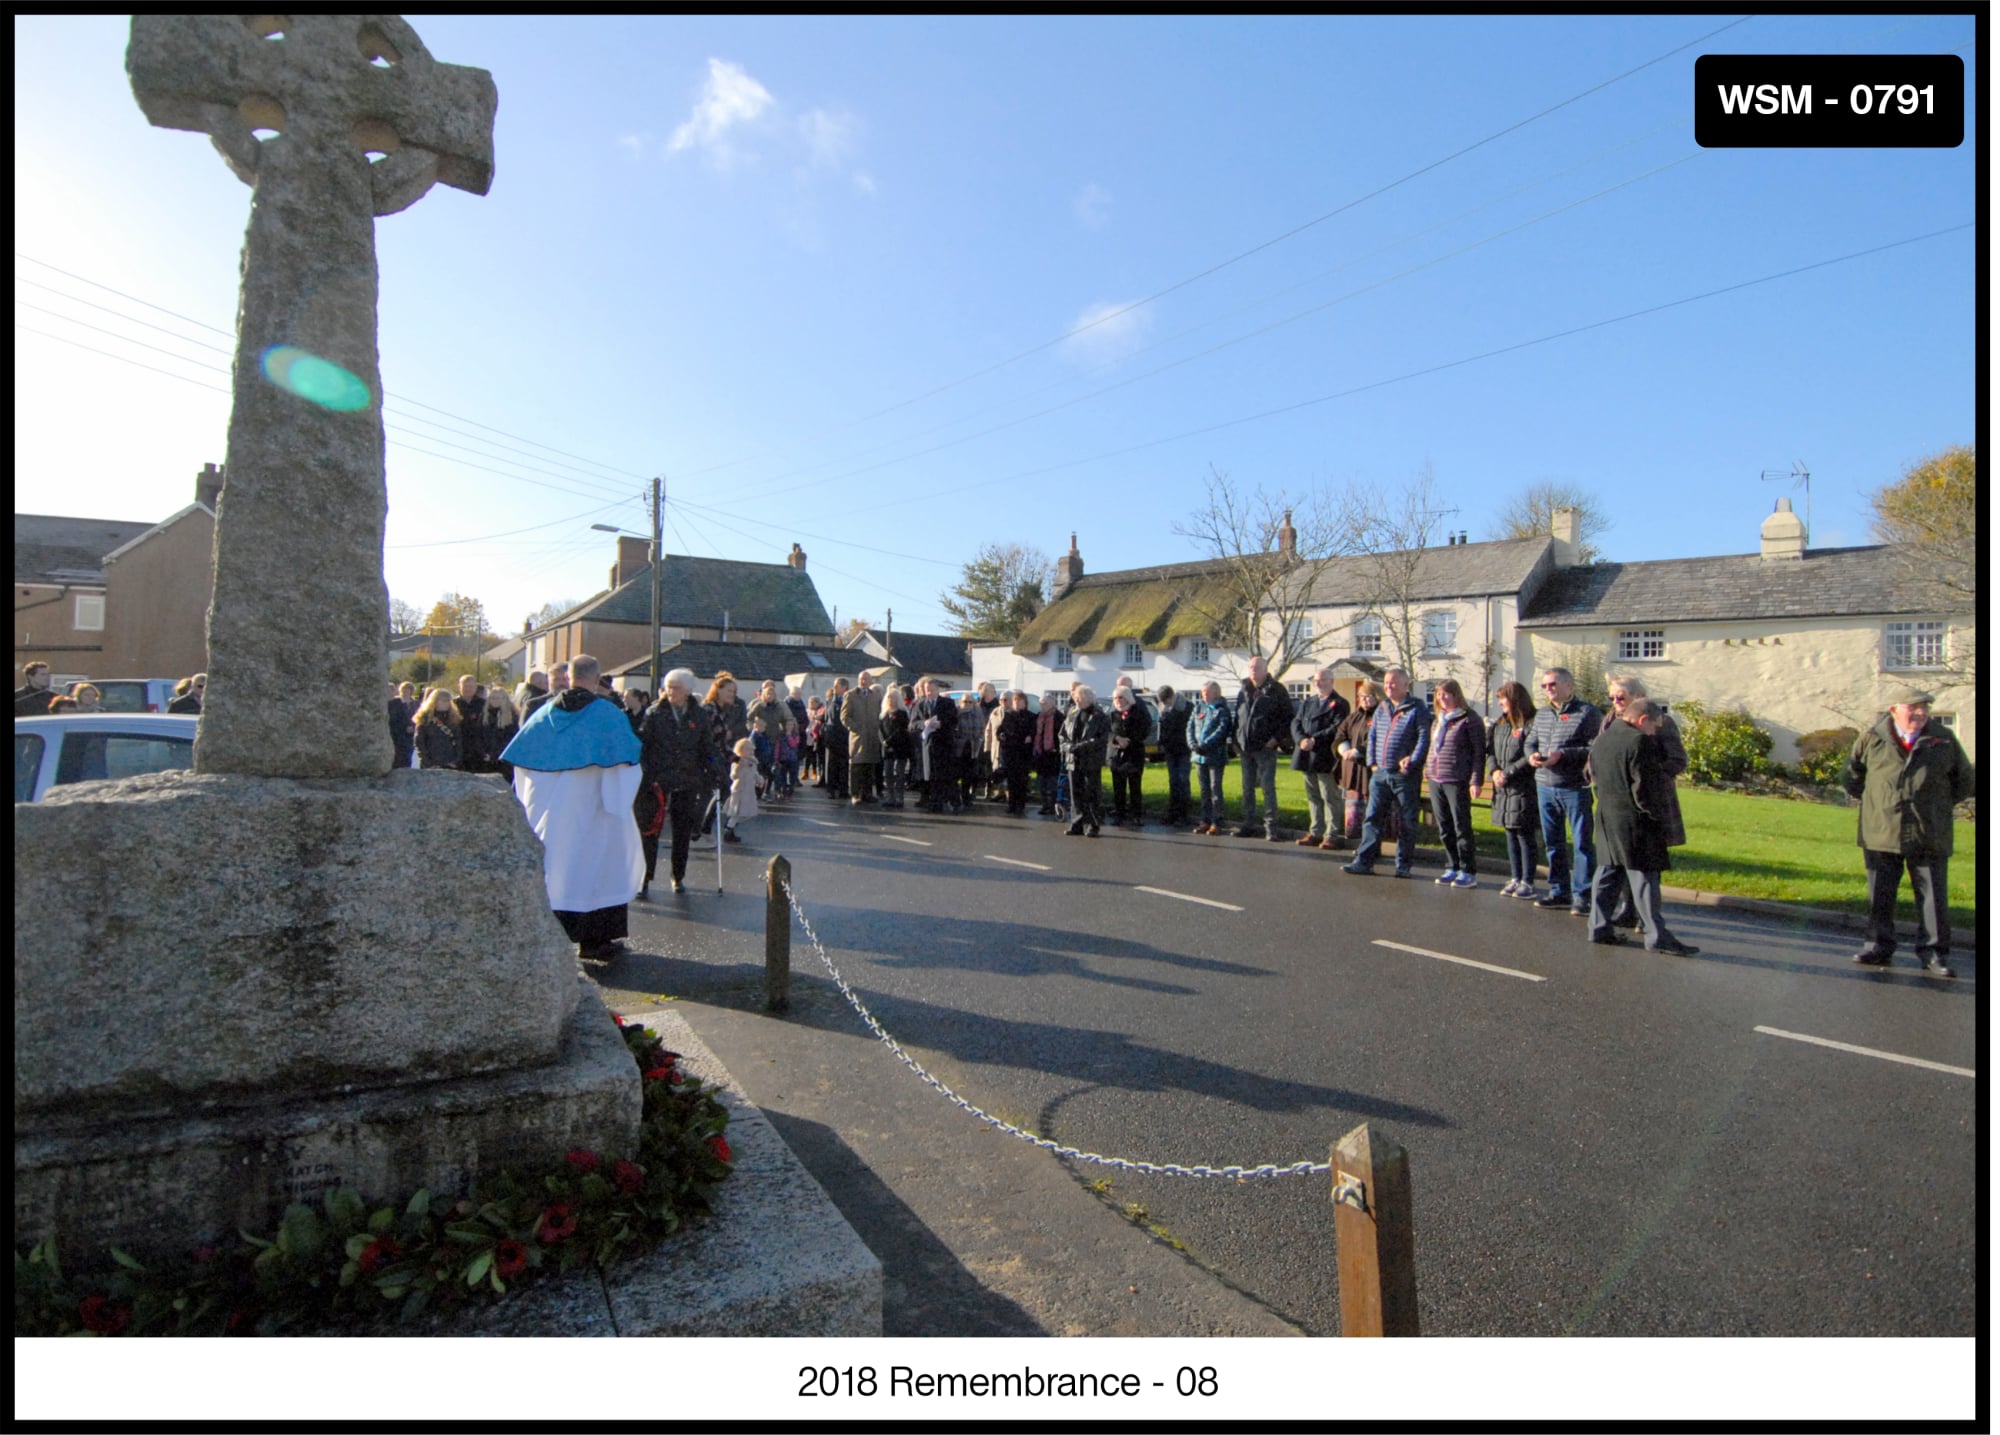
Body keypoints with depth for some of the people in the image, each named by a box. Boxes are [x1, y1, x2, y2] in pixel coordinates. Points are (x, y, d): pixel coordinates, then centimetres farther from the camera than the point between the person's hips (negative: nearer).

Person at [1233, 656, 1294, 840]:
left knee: (1268, 788, -4)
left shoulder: (1276, 690, -4)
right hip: (1246, 747, 6)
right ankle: (1248, 825, 19)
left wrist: (1277, 739, -13)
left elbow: (1287, 717, -6)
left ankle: (1271, 828, 0)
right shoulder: (1244, 691, 13)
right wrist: (1238, 739, 10)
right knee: (1248, 788, 11)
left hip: (1266, 747, -6)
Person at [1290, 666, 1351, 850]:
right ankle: (1315, 833, 20)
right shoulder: (1307, 702, 18)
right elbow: (1296, 723, 8)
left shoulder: (1339, 704, -1)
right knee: (1313, 798, 13)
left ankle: (1332, 835, 3)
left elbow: (1337, 728, -13)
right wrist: (1301, 740, -11)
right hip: (1307, 758, 6)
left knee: (1330, 798, -1)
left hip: (1326, 758, -6)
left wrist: (1315, 740, -20)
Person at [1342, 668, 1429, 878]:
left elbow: (1424, 738, -11)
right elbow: (1372, 736, 16)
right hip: (1380, 774, 5)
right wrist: (1372, 762, 7)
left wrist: (1412, 761, -19)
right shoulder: (1382, 708, 14)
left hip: (1405, 776, -5)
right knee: (1372, 818, 2)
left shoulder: (1417, 709, -4)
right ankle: (1364, 861, 4)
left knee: (1407, 822, 4)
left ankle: (1403, 864, 13)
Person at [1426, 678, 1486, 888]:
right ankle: (1452, 868, 19)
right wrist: (1428, 768, 13)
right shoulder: (1437, 720, 16)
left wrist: (1475, 780, -14)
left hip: (1457, 782, -7)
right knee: (1444, 829, 10)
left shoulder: (1469, 720, -6)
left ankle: (1469, 872, 6)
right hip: (1435, 780, 7)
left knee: (1461, 827, -2)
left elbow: (1478, 752, -9)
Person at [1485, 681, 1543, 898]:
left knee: (1525, 836, -1)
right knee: (1511, 835, 13)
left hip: (1524, 790, -7)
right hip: (1503, 790, 7)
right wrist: (1494, 771, -5)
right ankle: (1515, 878, 22)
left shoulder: (1531, 724, -11)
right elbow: (1491, 751, 12)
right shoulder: (1500, 724, 14)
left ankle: (1528, 882, 7)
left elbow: (1530, 758, -17)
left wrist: (1507, 773, -15)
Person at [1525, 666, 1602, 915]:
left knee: (1582, 843, -2)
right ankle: (1559, 891, 23)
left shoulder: (1588, 712, -6)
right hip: (1545, 787, 7)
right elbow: (1530, 741, 20)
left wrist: (1562, 755, -21)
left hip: (1575, 788, -7)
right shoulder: (1542, 715, 15)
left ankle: (1582, 896, 4)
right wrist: (1532, 755, -2)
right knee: (1553, 843, 13)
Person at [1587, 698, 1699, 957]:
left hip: (1606, 817, 8)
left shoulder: (1603, 739, 12)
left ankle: (1599, 927, 13)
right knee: (1644, 877, -4)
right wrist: (1655, 810, -4)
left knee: (1607, 874, 12)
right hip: (1633, 820, -8)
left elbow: (1592, 772, 17)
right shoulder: (1639, 741, -15)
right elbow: (1645, 788, -16)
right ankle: (1657, 936, 0)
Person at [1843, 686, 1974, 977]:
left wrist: (1939, 806, 10)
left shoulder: (1944, 740, 2)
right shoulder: (1871, 740, 0)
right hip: (1881, 834, 0)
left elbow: (1965, 781, 14)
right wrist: (1875, 803, 8)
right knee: (1880, 897, 8)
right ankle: (1879, 947, 18)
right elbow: (1851, 778, 13)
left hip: (1929, 837, 0)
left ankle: (1934, 953, 12)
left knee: (1933, 898, 3)